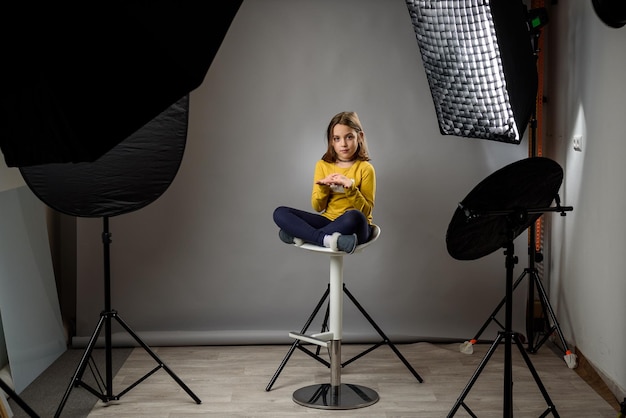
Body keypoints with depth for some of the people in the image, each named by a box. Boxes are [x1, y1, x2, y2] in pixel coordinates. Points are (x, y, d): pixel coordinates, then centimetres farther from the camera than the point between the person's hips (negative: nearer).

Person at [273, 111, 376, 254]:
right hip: (328, 220, 4)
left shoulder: (365, 168, -3)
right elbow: (318, 208, 5)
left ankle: (300, 235, -25)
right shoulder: (322, 165, 7)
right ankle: (327, 239, -32)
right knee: (280, 213, -14)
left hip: (354, 227, -4)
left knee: (354, 217, -41)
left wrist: (350, 187, -22)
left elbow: (366, 211, -8)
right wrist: (323, 187, -14)